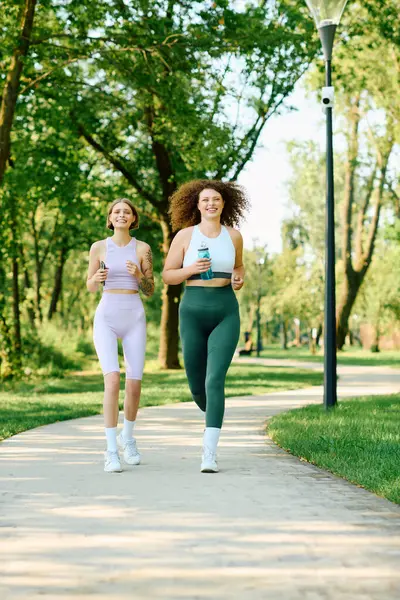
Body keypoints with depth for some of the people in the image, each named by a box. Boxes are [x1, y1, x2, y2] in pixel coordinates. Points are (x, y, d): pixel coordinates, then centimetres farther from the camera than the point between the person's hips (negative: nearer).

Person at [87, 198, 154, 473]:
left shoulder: (143, 249, 5)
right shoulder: (99, 247, 4)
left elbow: (150, 290, 8)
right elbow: (90, 287, 11)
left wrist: (139, 275, -13)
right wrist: (97, 278, -12)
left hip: (134, 318, 1)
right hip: (106, 317, -1)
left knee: (134, 385, 1)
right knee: (112, 380, -19)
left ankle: (127, 437, 30)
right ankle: (111, 451, -15)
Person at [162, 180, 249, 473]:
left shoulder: (234, 235, 6)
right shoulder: (184, 235, 1)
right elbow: (167, 275, 5)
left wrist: (239, 279, 1)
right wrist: (191, 269, -14)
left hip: (226, 314, -1)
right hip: (193, 312, 1)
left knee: (215, 381, -17)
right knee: (197, 386, 9)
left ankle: (209, 454, -17)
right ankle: (214, 418, 46)